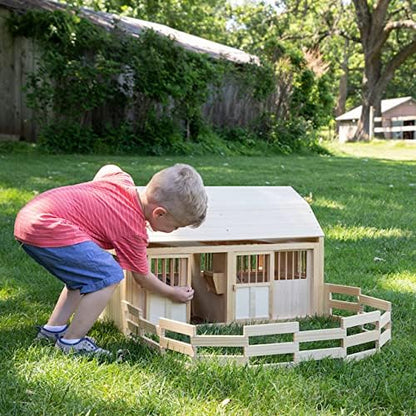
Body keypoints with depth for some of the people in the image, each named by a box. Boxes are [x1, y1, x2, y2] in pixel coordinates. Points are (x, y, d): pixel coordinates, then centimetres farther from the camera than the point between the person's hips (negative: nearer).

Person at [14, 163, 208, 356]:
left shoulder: (123, 179, 9)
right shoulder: (133, 230, -10)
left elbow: (109, 168, 34)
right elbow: (142, 277, 6)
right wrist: (172, 293, 21)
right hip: (44, 227, -10)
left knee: (85, 273, 23)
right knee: (109, 275, -12)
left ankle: (53, 329, 26)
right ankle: (71, 342, -4)